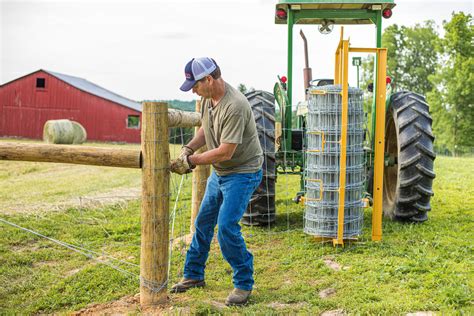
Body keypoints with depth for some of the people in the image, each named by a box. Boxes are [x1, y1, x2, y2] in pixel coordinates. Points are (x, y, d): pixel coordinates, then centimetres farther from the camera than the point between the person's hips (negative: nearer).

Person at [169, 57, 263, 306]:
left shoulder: (234, 106, -29)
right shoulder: (207, 97, -1)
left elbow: (226, 152, -28)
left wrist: (191, 161, -20)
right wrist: (189, 148, -3)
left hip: (243, 171, -9)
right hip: (219, 171, 9)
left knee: (226, 227, -14)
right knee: (203, 222, 14)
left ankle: (244, 283, 6)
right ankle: (194, 276, 31)